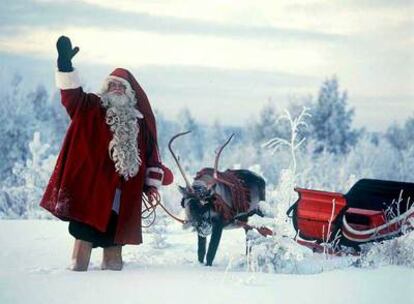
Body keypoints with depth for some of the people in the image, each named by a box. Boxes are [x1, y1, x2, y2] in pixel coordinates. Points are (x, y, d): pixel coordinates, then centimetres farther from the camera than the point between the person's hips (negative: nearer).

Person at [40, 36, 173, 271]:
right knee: (85, 233, -7)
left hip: (123, 193, 3)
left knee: (114, 236, 9)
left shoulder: (140, 123, 12)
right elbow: (72, 95, -11)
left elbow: (150, 155, 13)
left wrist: (152, 184, 6)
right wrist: (65, 64, -24)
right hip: (90, 186, -3)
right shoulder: (91, 109, 5)